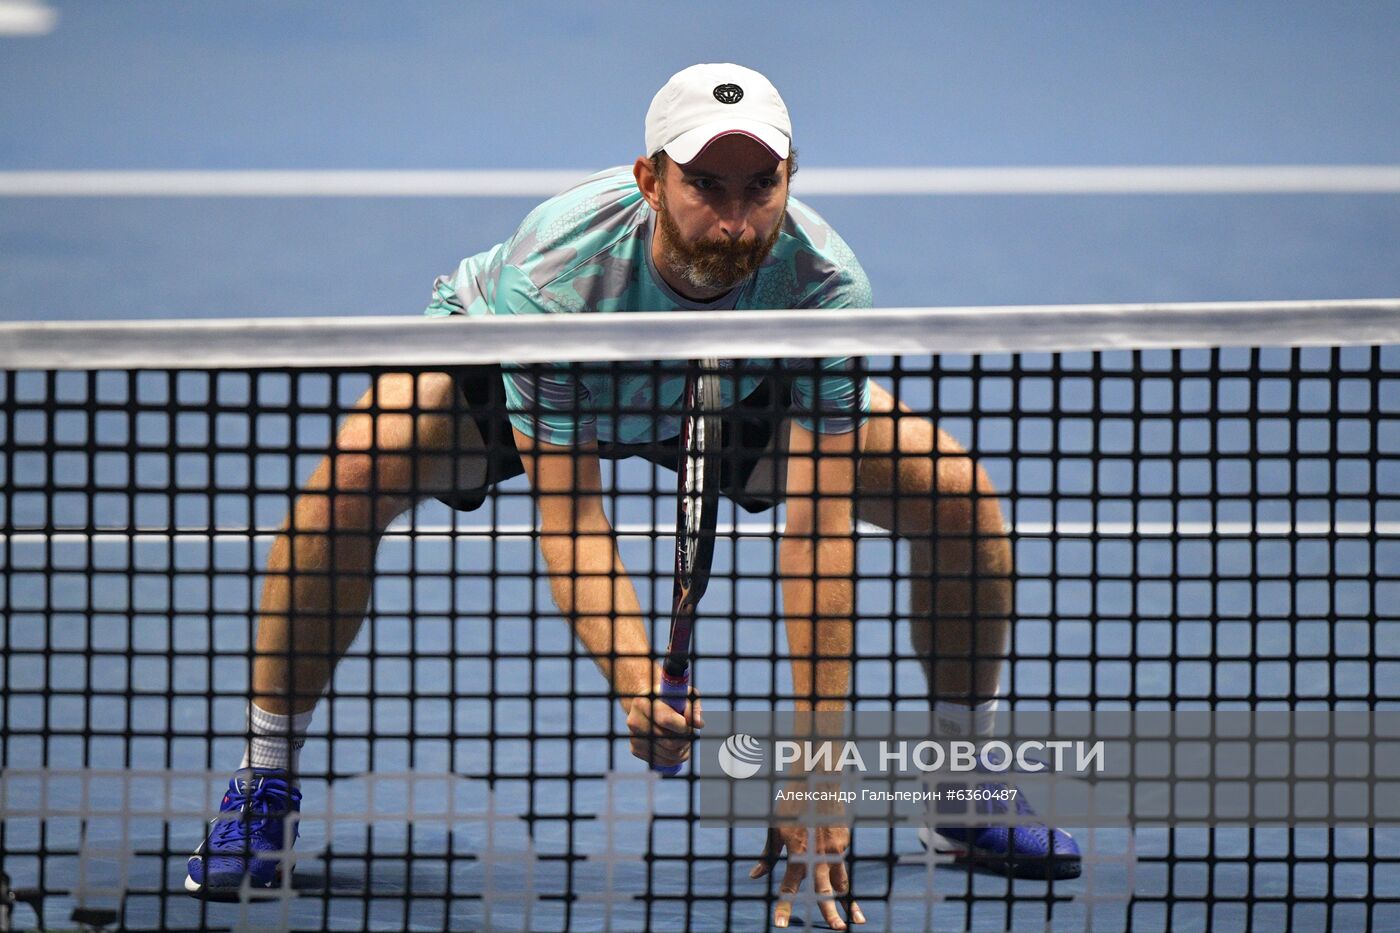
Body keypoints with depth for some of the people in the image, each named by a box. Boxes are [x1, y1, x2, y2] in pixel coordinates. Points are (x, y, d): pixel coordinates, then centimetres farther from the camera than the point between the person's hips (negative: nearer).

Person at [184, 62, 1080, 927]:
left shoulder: (823, 283, -35)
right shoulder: (553, 272, -41)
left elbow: (821, 527, -36)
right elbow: (570, 517, -37)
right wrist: (636, 679, -55)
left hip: (733, 397, 3)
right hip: (497, 358, -2)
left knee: (959, 493, -13)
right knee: (356, 472, -33)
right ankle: (264, 792, -16)